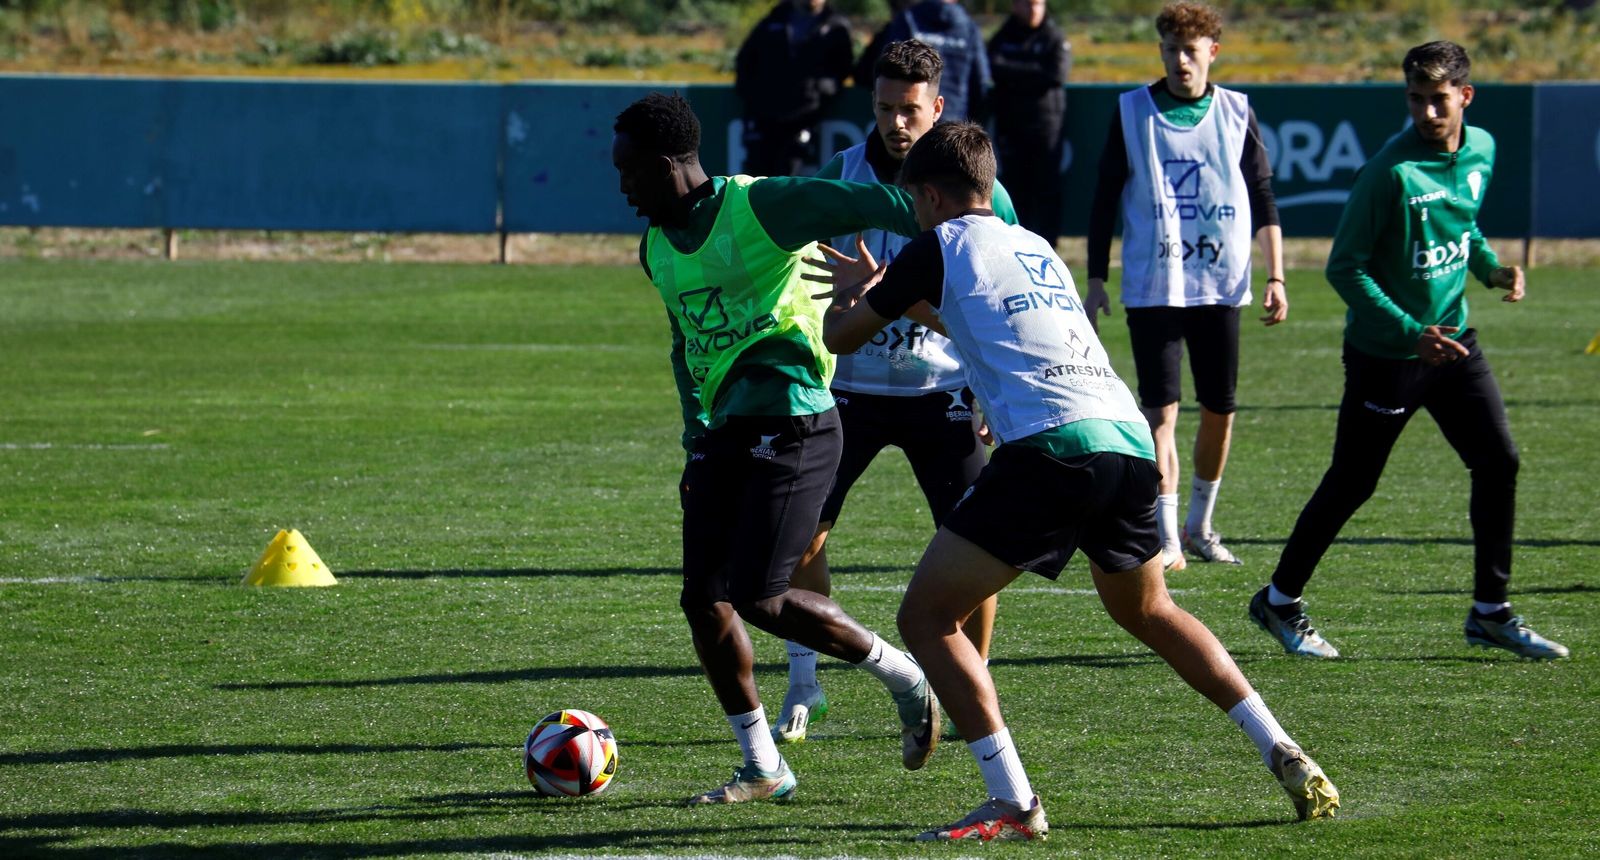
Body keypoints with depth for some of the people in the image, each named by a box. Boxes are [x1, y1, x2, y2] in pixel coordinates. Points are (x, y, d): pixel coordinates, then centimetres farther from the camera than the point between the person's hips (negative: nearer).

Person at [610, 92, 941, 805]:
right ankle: (763, 767, 13)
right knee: (703, 598, 1)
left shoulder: (758, 206, -13)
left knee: (759, 598, -15)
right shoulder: (657, 247, 13)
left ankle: (905, 676, 6)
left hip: (793, 424, -8)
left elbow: (871, 206, -16)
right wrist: (696, 441, 22)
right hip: (726, 431, 8)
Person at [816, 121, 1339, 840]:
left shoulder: (940, 247, 9)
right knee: (1147, 612, 30)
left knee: (926, 617, 2)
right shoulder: (1034, 247, 29)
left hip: (1052, 446, -7)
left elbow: (840, 335, 19)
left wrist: (854, 291, 41)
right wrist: (889, 290, 57)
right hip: (1131, 438, 7)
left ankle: (1013, 805, -8)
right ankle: (1287, 758, 22)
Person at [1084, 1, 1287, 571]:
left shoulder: (1237, 114, 4)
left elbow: (1263, 197, 10)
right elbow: (1105, 198, 6)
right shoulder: (1132, 112, 1)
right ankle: (1165, 539, -12)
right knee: (1160, 410, -10)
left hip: (1222, 287, 2)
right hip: (1152, 286, -2)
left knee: (1219, 410, 7)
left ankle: (1199, 526, 25)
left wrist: (1275, 276, 4)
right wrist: (1095, 279, 3)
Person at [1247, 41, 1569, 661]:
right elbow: (1344, 268, -18)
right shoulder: (1392, 171, -21)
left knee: (1498, 460, -3)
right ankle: (1280, 601, 20)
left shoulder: (1481, 150, 1)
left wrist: (1491, 268, 0)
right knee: (1352, 484, 3)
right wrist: (1409, 333, -25)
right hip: (1384, 352, -6)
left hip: (1452, 341, 6)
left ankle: (1490, 612, 8)